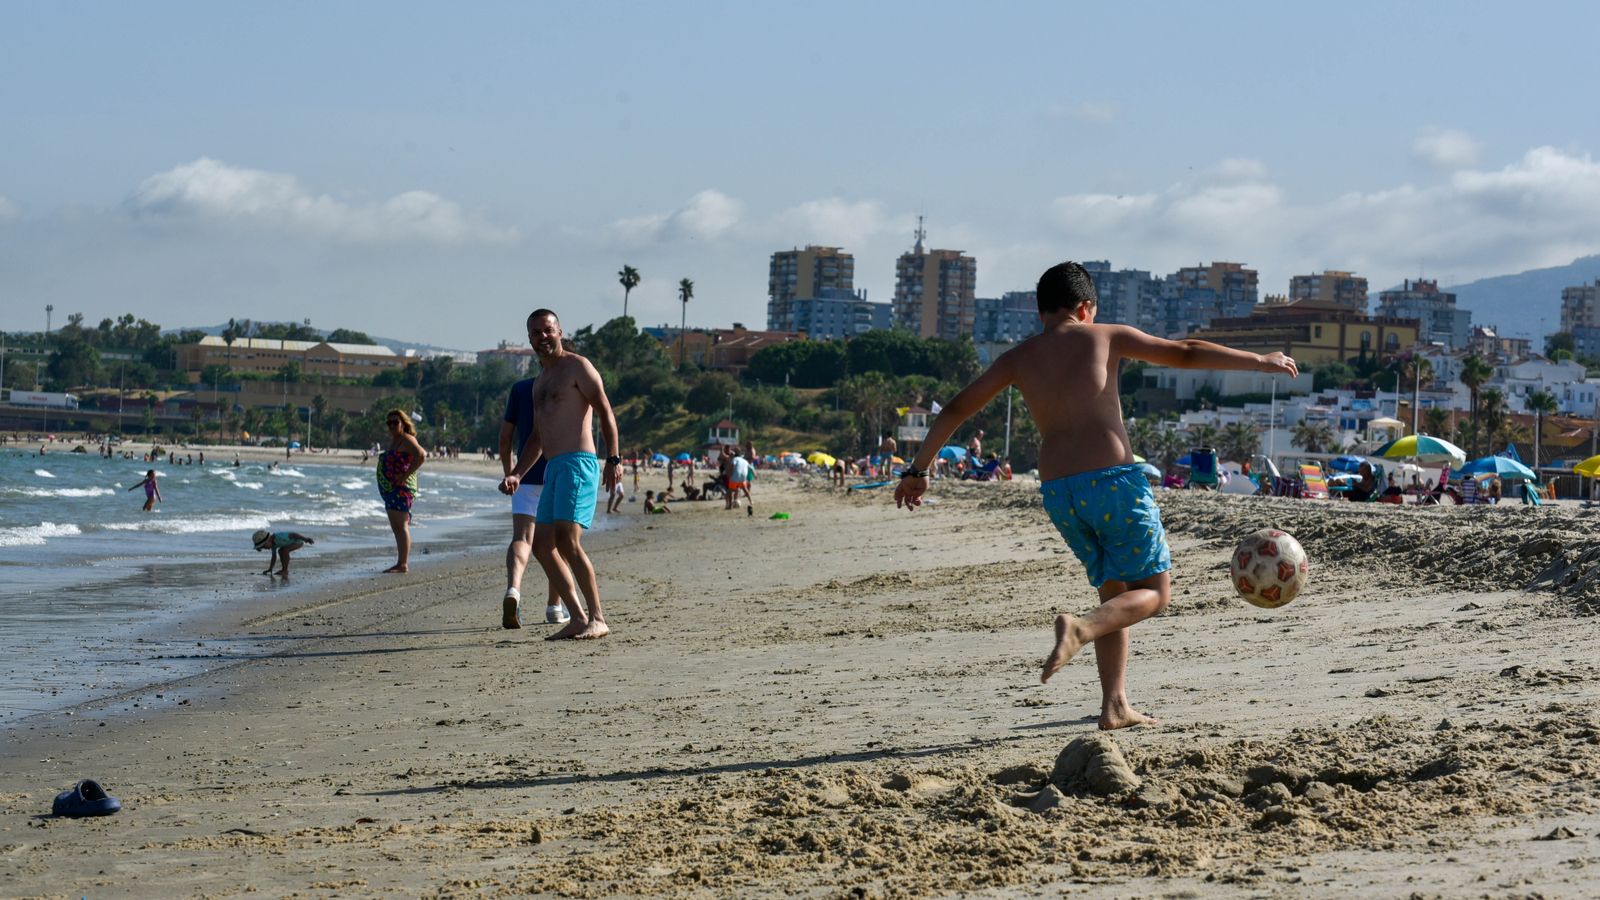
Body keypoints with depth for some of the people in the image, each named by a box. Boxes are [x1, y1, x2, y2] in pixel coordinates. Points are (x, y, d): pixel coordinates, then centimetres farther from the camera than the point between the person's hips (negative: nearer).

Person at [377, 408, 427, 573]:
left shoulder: (406, 439, -11)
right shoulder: (393, 441, 19)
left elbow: (421, 455, -26)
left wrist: (405, 475, -24)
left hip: (401, 488, -11)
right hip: (390, 489, 11)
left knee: (401, 525, -14)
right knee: (396, 527, 11)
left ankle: (403, 564, -17)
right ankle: (401, 564, 14)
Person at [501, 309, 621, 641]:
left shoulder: (577, 366, -2)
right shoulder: (541, 382, 24)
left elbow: (604, 411, -10)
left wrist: (614, 458, -20)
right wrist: (517, 474, 16)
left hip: (578, 464, -9)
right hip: (554, 468, 9)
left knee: (567, 541, -19)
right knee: (542, 544, 5)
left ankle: (598, 619, -15)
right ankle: (578, 618, 8)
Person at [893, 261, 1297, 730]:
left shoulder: (1018, 358, 14)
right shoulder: (1105, 337, 6)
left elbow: (955, 410, 17)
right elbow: (1185, 353, 7)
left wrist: (917, 471, 27)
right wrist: (1258, 361, 17)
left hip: (1058, 492, 5)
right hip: (1114, 480, -4)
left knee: (1114, 592, 21)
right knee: (1154, 593, 6)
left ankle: (1115, 706, 13)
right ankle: (1080, 627, -23)